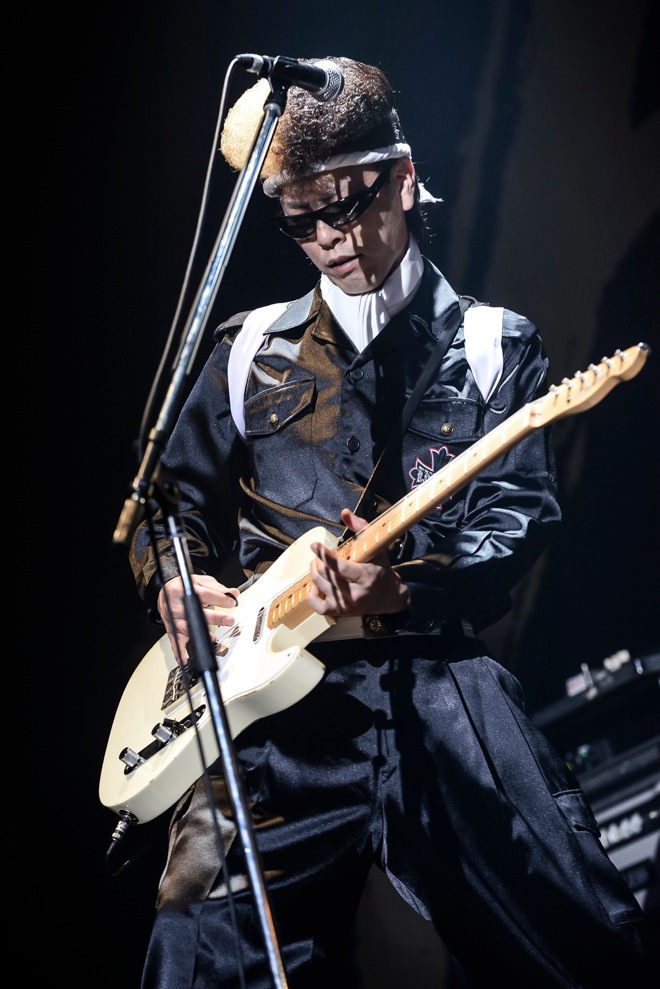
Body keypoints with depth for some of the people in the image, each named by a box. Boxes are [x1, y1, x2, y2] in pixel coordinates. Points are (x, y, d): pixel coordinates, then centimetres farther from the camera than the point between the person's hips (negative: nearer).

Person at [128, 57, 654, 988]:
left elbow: (520, 516, 0)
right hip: (274, 685, 1)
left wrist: (401, 588, -18)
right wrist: (176, 583, -2)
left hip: (440, 681, -1)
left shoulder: (493, 345, 10)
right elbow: (171, 500, 20)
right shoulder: (252, 349, 15)